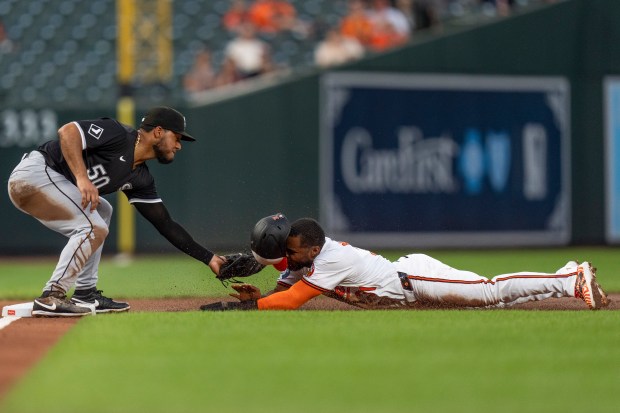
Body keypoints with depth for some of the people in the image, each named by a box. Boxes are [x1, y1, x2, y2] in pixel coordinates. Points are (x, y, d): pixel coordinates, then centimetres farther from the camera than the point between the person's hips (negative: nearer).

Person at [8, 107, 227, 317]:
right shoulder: (118, 135, -12)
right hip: (33, 173, -10)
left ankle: (85, 295, 18)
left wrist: (208, 258, 14)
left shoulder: (140, 178, 14)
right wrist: (82, 177, -32)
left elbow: (166, 224, 16)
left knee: (101, 211, 23)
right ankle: (50, 298, -18)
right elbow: (67, 131, -23)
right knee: (94, 227, -17)